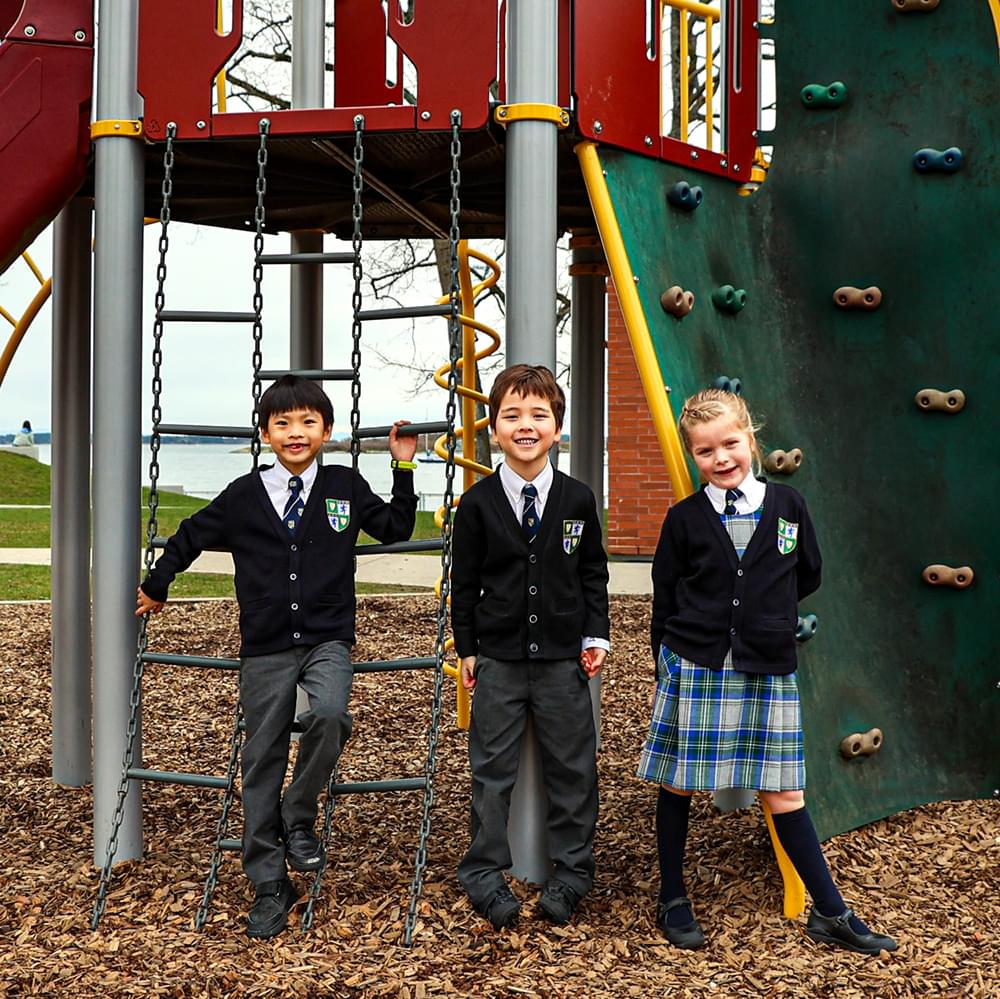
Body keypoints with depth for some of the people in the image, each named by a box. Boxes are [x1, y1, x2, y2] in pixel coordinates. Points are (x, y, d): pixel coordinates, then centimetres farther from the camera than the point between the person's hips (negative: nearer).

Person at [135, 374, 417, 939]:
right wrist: (155, 589, 26)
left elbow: (396, 528, 16)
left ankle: (299, 818, -4)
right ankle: (270, 889, 16)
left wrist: (404, 467, 8)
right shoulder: (243, 497, 4)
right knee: (263, 764, 4)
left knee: (330, 713, -31)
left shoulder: (345, 487, 6)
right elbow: (190, 538, 18)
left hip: (327, 641, -1)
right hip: (265, 650, 1)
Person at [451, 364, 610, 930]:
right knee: (493, 769, 7)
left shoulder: (577, 500, -1)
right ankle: (485, 874, 22)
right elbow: (465, 581, 3)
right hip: (498, 658, -1)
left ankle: (571, 873, 25)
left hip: (563, 657, 1)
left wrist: (596, 636, 1)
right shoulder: (478, 503, -4)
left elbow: (593, 574, 7)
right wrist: (467, 648, 4)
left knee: (572, 767, 9)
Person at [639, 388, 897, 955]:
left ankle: (831, 914, 18)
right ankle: (673, 901, 26)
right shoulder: (684, 519, -3)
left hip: (767, 670, 1)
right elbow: (665, 600, 3)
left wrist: (763, 611, 8)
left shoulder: (787, 506, 1)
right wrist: (667, 667, 3)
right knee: (677, 785, 8)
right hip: (694, 668, -1)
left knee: (784, 792, 6)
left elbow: (809, 576, 14)